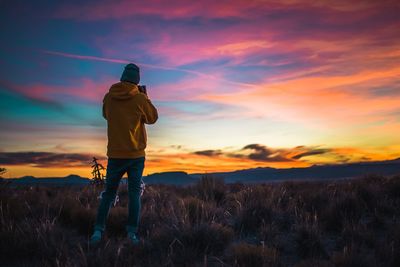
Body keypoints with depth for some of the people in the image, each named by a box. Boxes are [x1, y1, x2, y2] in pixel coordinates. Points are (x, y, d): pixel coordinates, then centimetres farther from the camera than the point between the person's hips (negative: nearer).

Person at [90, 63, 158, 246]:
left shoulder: (109, 97, 0)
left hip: (115, 154, 2)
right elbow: (153, 118, 5)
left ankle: (98, 230, 6)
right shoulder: (139, 98, -9)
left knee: (109, 193, 12)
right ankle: (132, 233, 4)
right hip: (136, 155, -2)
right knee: (134, 193, 6)